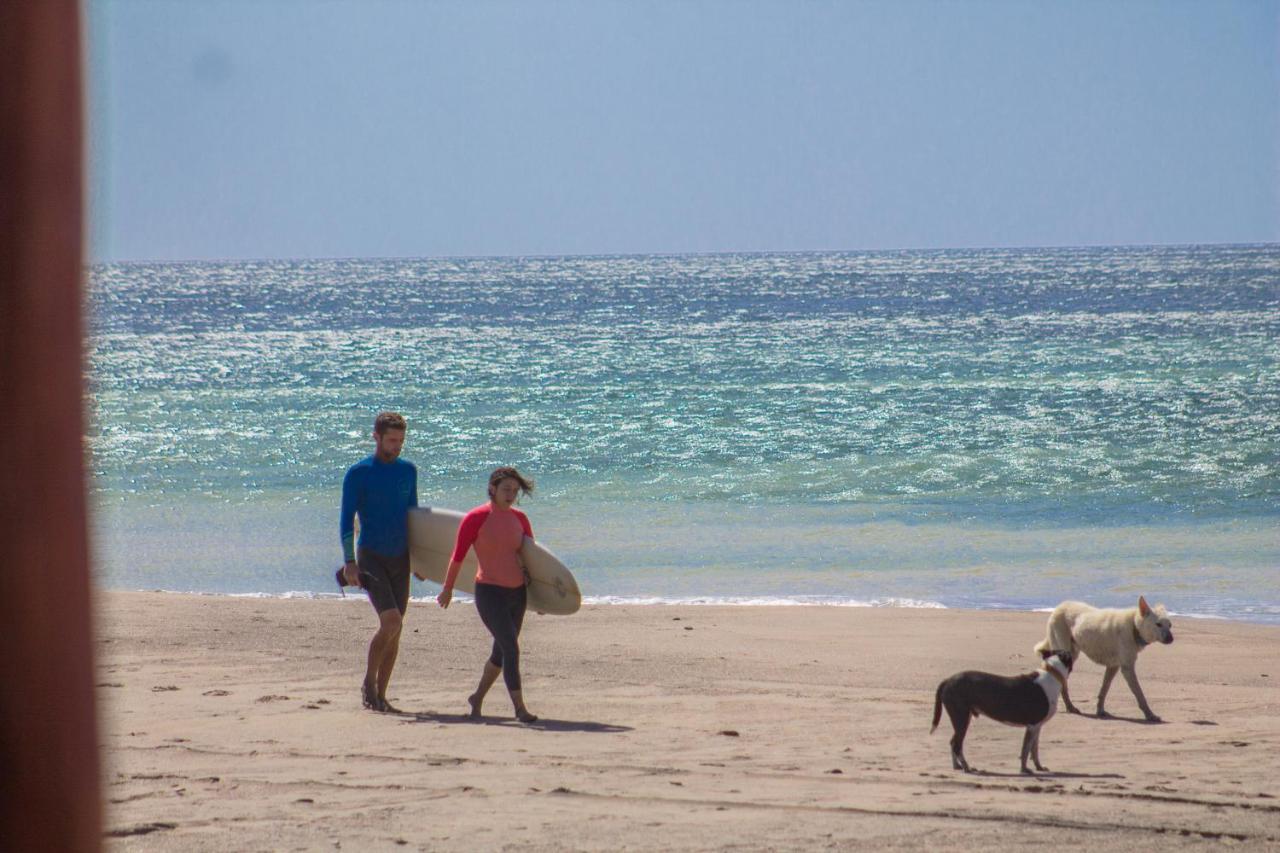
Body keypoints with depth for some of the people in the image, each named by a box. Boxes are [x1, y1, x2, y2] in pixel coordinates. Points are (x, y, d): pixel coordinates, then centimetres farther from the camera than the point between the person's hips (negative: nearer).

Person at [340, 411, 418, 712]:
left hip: (400, 560, 5)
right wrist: (349, 562, -15)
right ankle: (369, 682, -2)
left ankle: (380, 696, 13)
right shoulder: (358, 474, -5)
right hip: (371, 558, -5)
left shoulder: (408, 471, 11)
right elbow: (346, 519, -6)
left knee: (394, 630, 4)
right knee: (392, 621, -20)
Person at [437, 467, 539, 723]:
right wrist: (448, 589, 5)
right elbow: (458, 555, -2)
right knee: (511, 648, -15)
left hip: (518, 593, 6)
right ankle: (520, 708, -14)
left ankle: (478, 698, 32)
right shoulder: (476, 518, -9)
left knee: (502, 651, 14)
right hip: (490, 593, -6)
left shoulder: (519, 519, 7)